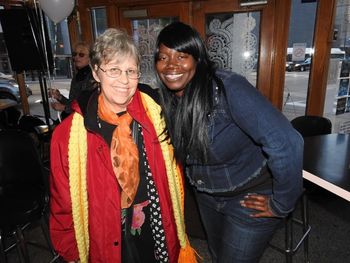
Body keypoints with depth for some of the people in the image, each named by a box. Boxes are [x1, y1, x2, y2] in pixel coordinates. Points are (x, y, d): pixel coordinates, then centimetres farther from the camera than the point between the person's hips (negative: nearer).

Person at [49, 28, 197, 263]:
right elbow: (63, 204, -6)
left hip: (159, 236, 2)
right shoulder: (68, 134, -17)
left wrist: (177, 230, 6)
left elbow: (174, 177, -1)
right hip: (105, 244, -1)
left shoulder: (155, 115, -13)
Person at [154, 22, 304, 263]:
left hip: (250, 198, -6)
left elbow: (286, 143, -35)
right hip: (207, 196, 6)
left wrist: (281, 204, -24)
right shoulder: (167, 98, -9)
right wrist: (196, 178, 10)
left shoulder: (228, 88, -30)